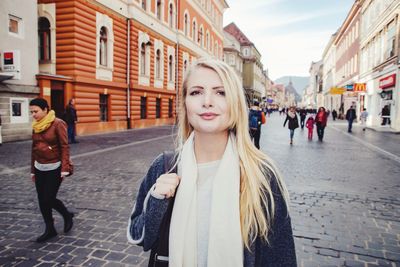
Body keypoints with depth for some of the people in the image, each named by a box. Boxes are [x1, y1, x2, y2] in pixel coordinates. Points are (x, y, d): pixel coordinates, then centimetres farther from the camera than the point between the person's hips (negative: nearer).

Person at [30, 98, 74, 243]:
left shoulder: (57, 124, -13)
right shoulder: (36, 126, 7)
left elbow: (64, 147, -14)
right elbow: (34, 148, 13)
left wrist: (65, 168, -19)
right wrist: (32, 170, 15)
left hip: (54, 168, -6)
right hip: (39, 168, 7)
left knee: (49, 199, -4)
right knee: (42, 200, 8)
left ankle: (67, 216, 25)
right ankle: (50, 229, 24)